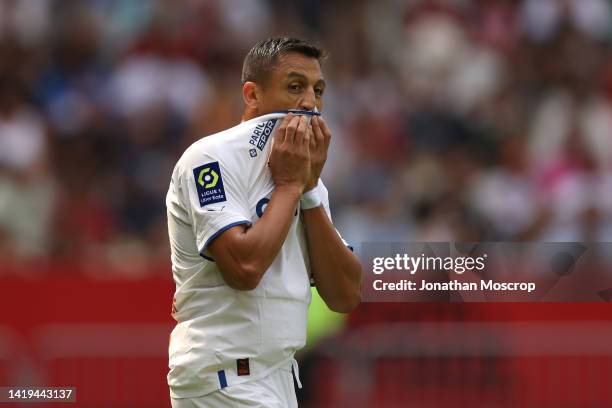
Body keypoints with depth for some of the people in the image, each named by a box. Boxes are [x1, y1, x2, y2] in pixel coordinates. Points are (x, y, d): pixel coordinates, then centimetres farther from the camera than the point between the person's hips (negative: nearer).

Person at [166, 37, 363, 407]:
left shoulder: (302, 171, 12)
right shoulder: (214, 158, -10)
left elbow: (346, 296, 3)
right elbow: (245, 267, -24)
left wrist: (310, 188, -3)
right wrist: (289, 185, -12)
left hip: (280, 375, 8)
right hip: (224, 378, -8)